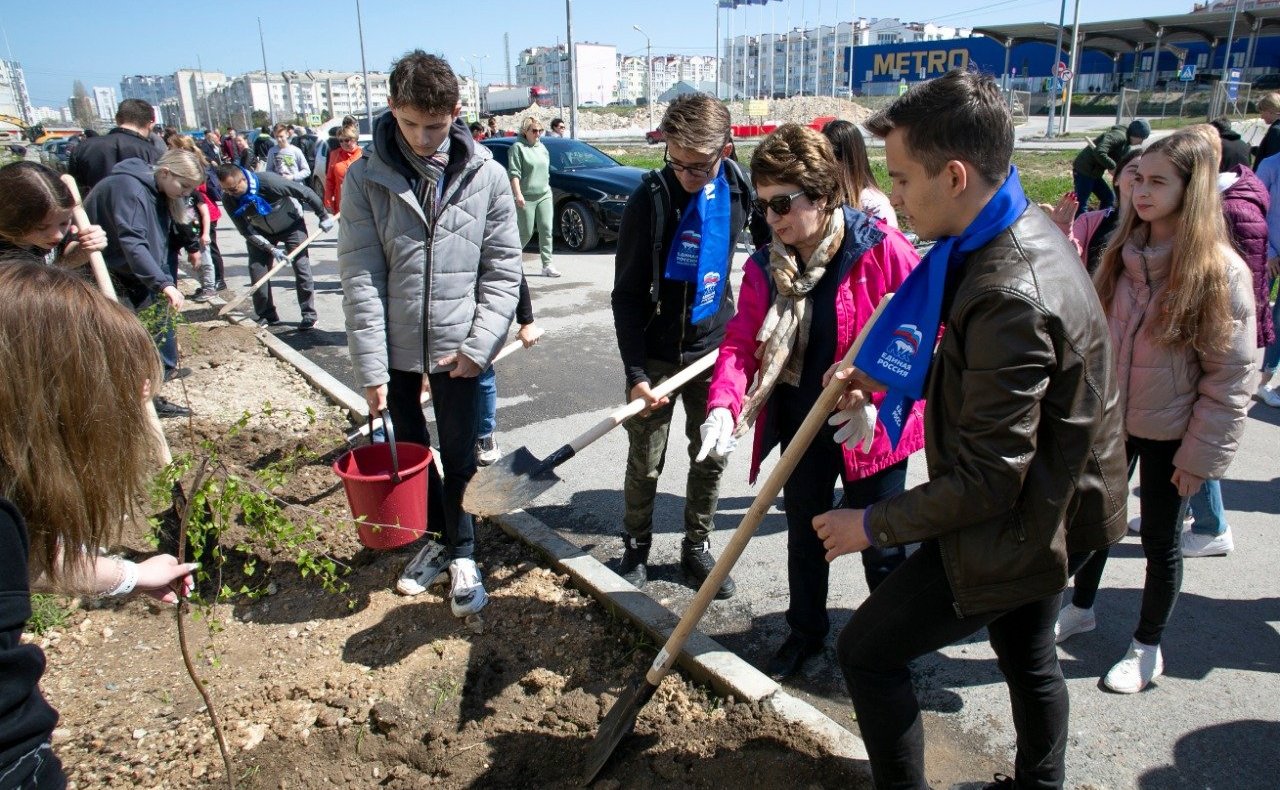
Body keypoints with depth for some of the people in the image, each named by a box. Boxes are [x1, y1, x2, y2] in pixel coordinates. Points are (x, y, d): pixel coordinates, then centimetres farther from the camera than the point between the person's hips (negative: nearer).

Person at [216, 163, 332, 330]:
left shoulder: (269, 181, -36)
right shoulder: (229, 199, -22)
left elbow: (307, 193, -25)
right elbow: (246, 232, -17)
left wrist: (324, 216, -16)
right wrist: (271, 249, -25)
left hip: (292, 225, -4)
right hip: (262, 232, 4)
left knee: (301, 266, -10)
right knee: (256, 269, -5)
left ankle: (309, 314, -1)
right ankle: (267, 315, 7)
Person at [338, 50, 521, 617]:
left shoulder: (486, 175, -6)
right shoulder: (365, 178, -6)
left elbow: (503, 271, -3)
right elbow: (360, 278, -9)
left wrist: (478, 345, -11)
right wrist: (371, 366, -12)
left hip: (458, 347, -1)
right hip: (394, 350, 2)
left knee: (460, 459, 8)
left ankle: (462, 554, 28)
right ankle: (437, 539, 38)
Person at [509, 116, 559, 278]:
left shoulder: (542, 147, 16)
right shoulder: (518, 147, -5)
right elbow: (514, 173, -13)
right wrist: (518, 194, -22)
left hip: (544, 195, 6)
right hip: (526, 198, -6)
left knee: (546, 230, -1)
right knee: (526, 232, -2)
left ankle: (547, 265, 0)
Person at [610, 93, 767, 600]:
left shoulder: (737, 187, -5)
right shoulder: (649, 200, -17)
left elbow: (765, 240, 16)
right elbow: (626, 295, -15)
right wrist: (635, 373, -22)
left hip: (715, 347, 4)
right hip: (656, 355, -3)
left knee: (711, 457, 10)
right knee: (645, 463, 7)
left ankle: (697, 547, 28)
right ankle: (636, 548, 28)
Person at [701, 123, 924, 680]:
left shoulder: (882, 248, -17)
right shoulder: (764, 267, -4)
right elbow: (740, 342, -9)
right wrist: (723, 406, -27)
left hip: (870, 428, -4)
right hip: (800, 424, 4)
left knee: (879, 545, 12)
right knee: (804, 536, 20)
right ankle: (805, 632, 44)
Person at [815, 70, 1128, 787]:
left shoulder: (1011, 295, -33)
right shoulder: (1028, 231, -1)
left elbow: (985, 482, -29)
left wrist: (873, 526, -18)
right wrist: (892, 378, 3)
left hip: (1011, 530, -10)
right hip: (1046, 511, 10)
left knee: (866, 651, 3)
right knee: (1029, 659, 28)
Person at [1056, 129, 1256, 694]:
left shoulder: (1221, 270, -17)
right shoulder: (1123, 252, -2)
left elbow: (1230, 375, -15)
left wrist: (1201, 454, -14)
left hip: (1168, 433, -4)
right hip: (1109, 416, 4)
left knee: (1159, 538, 11)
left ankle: (1148, 646, 31)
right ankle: (1080, 609, 41)